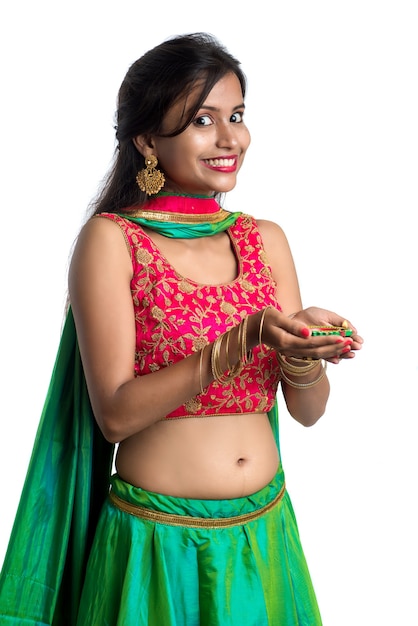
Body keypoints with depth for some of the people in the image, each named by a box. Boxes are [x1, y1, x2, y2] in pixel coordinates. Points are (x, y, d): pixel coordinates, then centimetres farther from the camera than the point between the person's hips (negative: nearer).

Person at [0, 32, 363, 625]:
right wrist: (244, 340, -26)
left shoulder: (266, 239, 3)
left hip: (266, 532, 5)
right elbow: (115, 413, -17)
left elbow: (308, 410, 3)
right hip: (158, 542, -4)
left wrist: (302, 350, -19)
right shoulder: (111, 239, -10)